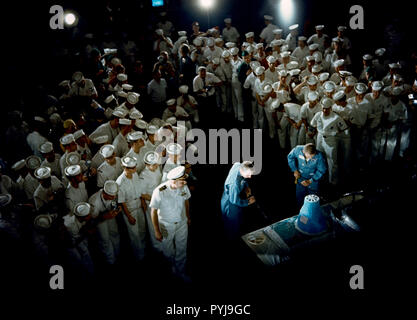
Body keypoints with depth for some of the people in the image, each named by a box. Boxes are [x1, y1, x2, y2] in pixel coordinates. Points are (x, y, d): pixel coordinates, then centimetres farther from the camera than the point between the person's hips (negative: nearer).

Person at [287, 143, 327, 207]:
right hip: (300, 177, 2)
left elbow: (322, 171, -17)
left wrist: (310, 181, -18)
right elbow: (290, 157, -4)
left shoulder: (319, 156, -32)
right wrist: (295, 170, -8)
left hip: (314, 178, -2)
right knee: (299, 196, 17)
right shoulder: (298, 149, -27)